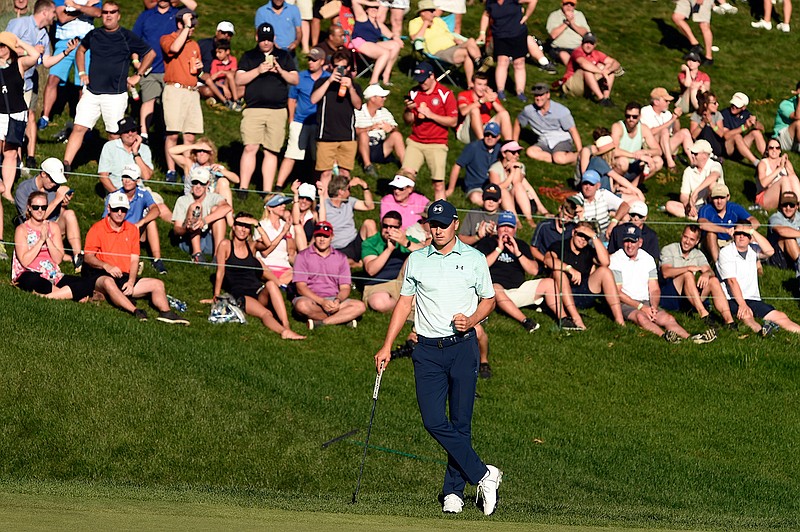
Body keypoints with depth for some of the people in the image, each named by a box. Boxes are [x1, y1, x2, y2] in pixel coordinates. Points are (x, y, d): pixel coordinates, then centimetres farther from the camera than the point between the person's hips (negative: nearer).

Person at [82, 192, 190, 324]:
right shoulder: (97, 229, 0)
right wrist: (106, 266, -27)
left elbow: (134, 260, 8)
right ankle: (135, 311, -55)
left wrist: (131, 282, -8)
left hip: (125, 277, 6)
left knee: (157, 284, -8)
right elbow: (88, 257, -8)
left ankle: (165, 312, -30)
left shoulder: (132, 230, 13)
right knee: (108, 282, -40)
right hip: (101, 275, -6)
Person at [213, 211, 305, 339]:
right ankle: (284, 331, -63)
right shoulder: (225, 245, 7)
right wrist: (216, 296, 2)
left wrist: (256, 224, -8)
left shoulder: (252, 246, 18)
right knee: (265, 313, -34)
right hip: (239, 294, -4)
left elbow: (268, 244, -4)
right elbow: (220, 271, 4)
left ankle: (286, 326, -47)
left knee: (271, 284, -33)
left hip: (258, 291, 4)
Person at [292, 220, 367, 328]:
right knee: (302, 305, -40)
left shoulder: (340, 258, 14)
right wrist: (321, 301, -20)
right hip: (311, 298, -3)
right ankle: (342, 319, -26)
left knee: (360, 306, -25)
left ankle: (320, 322, -33)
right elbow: (301, 287, -5)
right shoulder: (303, 256, 5)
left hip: (334, 300, 3)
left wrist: (338, 300, -17)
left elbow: (345, 288, 8)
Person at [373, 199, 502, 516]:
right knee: (433, 421, -11)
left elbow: (488, 300, 10)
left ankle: (453, 490, 7)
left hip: (463, 348, -2)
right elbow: (404, 302, 13)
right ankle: (483, 475, -5)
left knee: (460, 423, -1)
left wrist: (471, 320, -10)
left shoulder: (474, 259, 4)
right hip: (427, 350, 2)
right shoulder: (416, 260, 9)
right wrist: (387, 346, 8)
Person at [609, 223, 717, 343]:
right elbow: (617, 292, -7)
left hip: (645, 303, 5)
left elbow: (654, 290, 12)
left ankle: (689, 338, -46)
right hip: (624, 304, -5)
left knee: (668, 318, -23)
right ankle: (664, 336, -62)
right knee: (640, 317, -37)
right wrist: (641, 307, -16)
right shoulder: (615, 260, -1)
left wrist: (653, 307, -10)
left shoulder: (648, 259, 14)